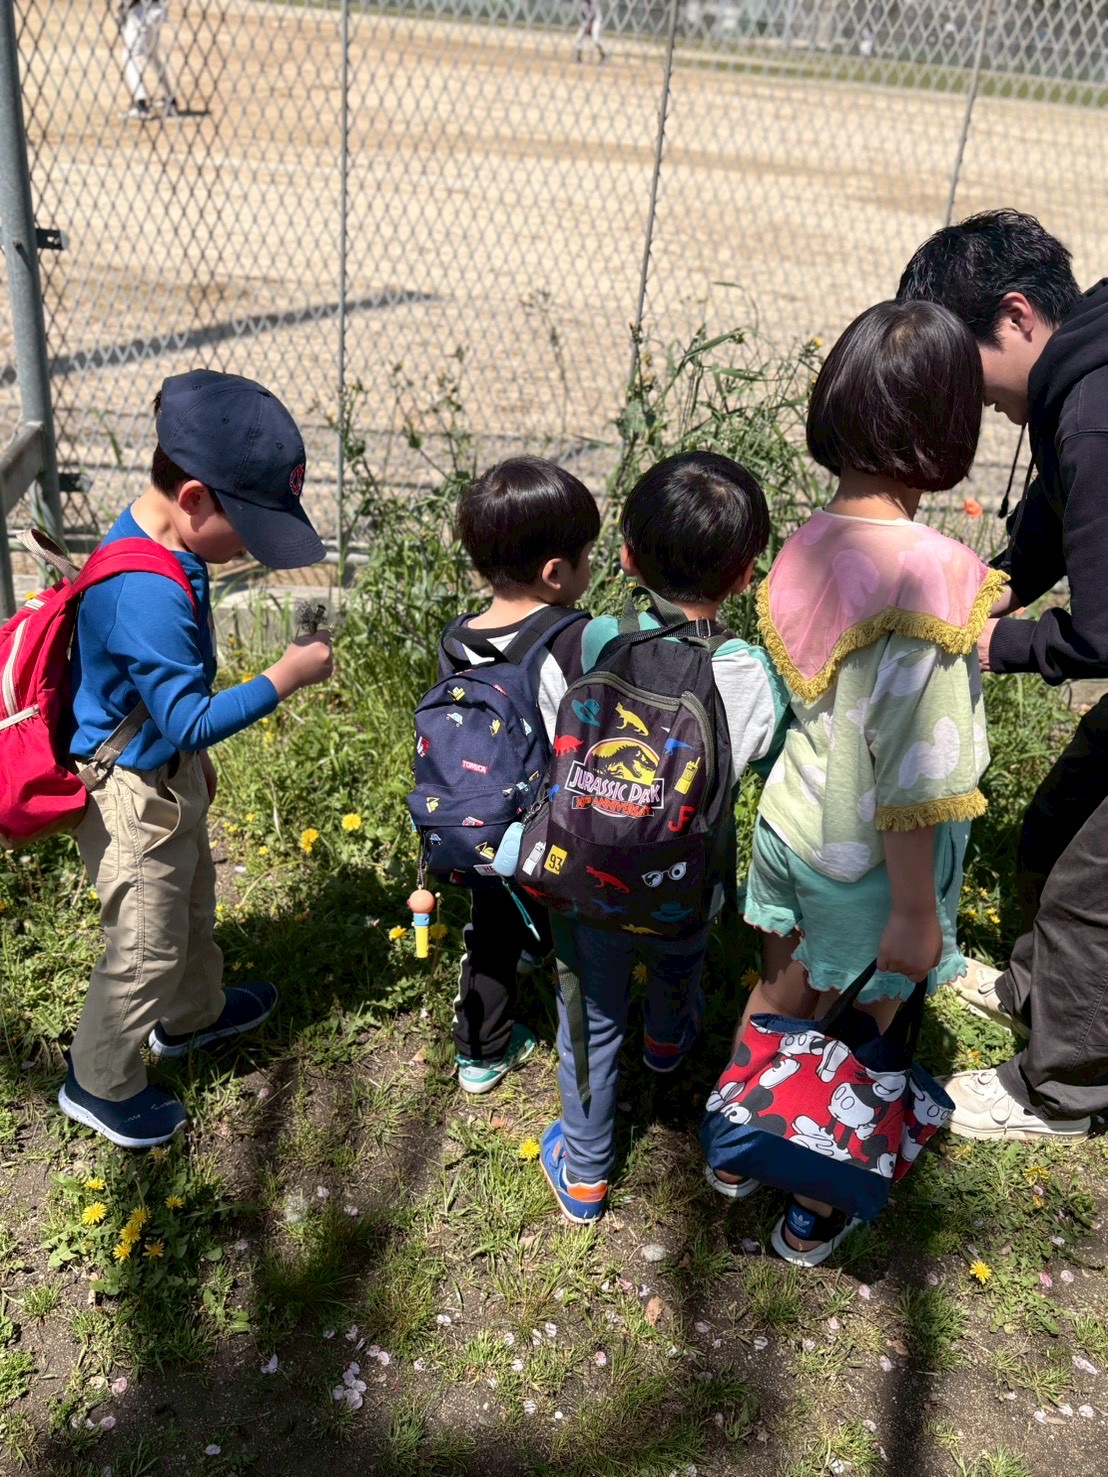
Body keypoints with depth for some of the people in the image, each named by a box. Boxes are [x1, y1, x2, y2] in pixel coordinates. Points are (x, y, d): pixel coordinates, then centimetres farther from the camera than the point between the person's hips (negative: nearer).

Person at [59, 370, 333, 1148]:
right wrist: (285, 676, -26)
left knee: (192, 903, 29)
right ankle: (101, 1083, 31)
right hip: (129, 792, -10)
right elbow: (189, 720, -31)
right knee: (147, 947, 8)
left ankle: (192, 1013, 53)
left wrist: (196, 758, 20)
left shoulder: (163, 550, -3)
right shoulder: (149, 594, -35)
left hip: (165, 772, 10)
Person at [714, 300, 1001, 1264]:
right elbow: (911, 771, -25)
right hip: (871, 866, -6)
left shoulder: (811, 542, -8)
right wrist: (915, 914, -15)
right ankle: (815, 1213, 38)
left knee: (782, 993, 27)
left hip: (789, 829, 6)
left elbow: (811, 694, 2)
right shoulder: (927, 577, -28)